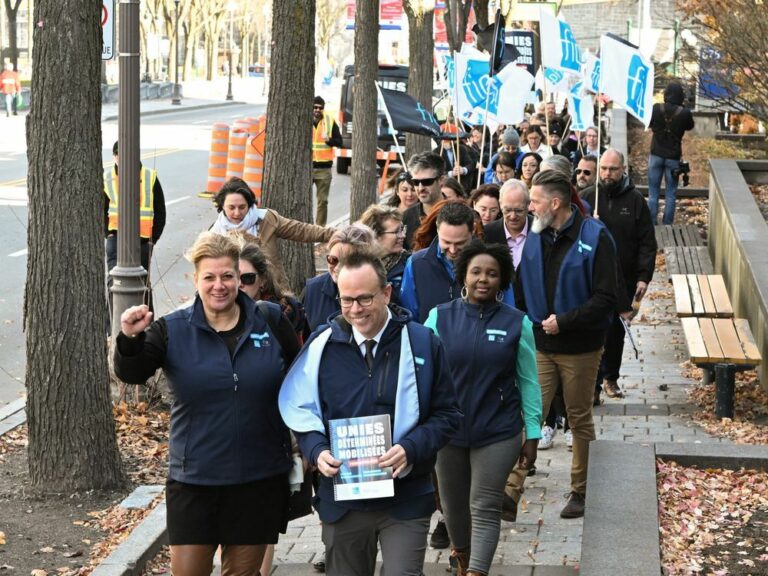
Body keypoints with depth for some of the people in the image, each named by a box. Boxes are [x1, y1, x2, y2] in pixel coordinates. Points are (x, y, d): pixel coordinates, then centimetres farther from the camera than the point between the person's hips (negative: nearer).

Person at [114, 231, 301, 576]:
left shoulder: (271, 324, 0)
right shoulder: (173, 330, -1)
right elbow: (131, 374, -14)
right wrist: (130, 339, -34)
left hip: (260, 480, 1)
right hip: (194, 480, -1)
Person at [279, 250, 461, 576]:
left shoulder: (422, 343, -3)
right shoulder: (323, 344, 1)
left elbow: (447, 413, 0)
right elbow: (300, 409, 9)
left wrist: (412, 449, -17)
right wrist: (317, 450, -10)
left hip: (406, 499, -2)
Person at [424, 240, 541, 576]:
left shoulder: (516, 323, -3)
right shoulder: (440, 318, -2)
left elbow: (528, 381, 1)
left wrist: (532, 435, 1)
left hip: (497, 433, -2)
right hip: (447, 431, 2)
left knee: (485, 508, -6)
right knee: (453, 505, 16)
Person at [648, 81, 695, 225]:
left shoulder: (656, 109, -11)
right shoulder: (684, 113, -13)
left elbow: (649, 124, 6)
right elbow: (689, 127, 8)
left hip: (656, 155, 1)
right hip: (673, 157, -1)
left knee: (653, 193, 9)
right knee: (670, 194, 9)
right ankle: (667, 226, 10)